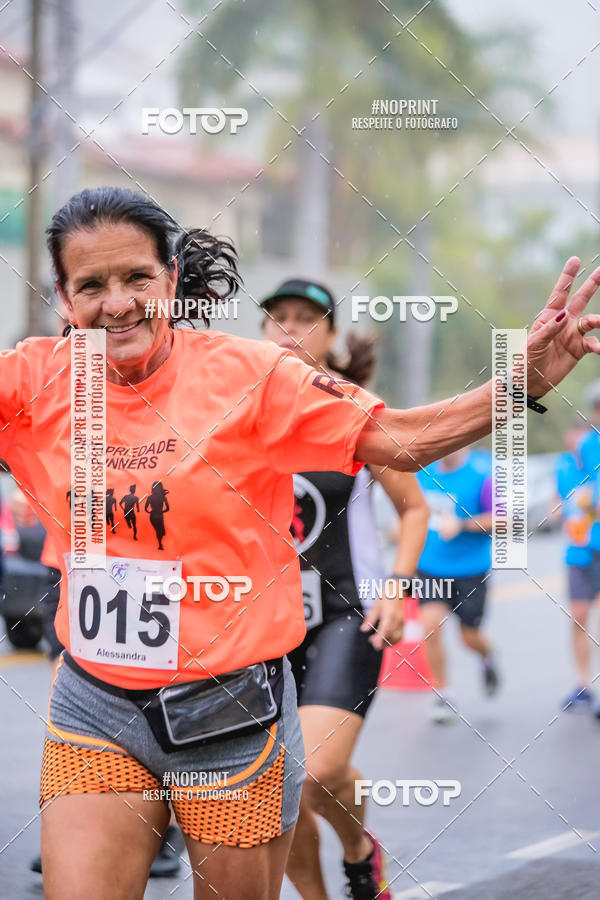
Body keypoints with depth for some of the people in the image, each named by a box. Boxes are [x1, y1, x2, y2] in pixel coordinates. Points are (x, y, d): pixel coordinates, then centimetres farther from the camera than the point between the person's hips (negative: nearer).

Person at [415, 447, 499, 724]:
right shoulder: (425, 472, 2)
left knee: (470, 637, 6)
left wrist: (461, 525, -24)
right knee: (430, 626, -13)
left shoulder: (482, 475, -13)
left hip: (470, 571, -3)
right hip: (430, 568, 3)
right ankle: (443, 695, 1)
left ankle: (487, 658, 44)